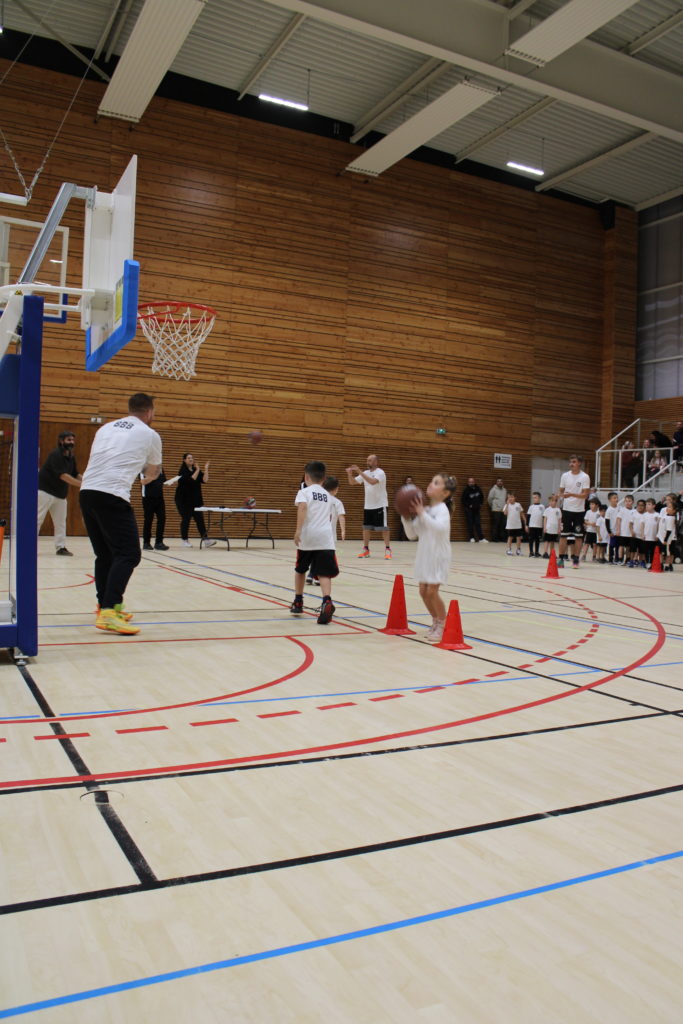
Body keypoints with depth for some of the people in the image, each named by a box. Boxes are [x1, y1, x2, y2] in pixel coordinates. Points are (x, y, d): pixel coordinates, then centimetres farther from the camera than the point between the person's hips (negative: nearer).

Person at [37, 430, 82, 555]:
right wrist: (81, 484, -31)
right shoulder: (56, 454, -18)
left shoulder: (71, 457, 7)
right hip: (45, 490, -8)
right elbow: (62, 475, -27)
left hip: (60, 493, 8)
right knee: (38, 519, -7)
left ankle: (60, 547, 13)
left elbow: (75, 474, 14)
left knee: (60, 521, 9)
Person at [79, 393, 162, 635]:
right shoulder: (149, 435, 8)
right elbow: (153, 472, 22)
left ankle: (105, 606, 27)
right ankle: (108, 613, -19)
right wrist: (148, 477, 46)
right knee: (128, 554, -6)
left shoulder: (106, 428, 22)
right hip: (112, 495, -7)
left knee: (105, 554, 18)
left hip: (87, 491, 7)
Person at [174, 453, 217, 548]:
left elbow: (205, 480, -2)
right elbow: (191, 480, -23)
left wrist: (206, 469, -8)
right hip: (184, 500, -5)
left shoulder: (196, 470, 10)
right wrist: (197, 470, -21)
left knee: (200, 519, -3)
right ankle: (185, 541, 10)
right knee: (185, 520, 0)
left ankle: (205, 540, -8)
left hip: (196, 500, 5)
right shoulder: (183, 471, -7)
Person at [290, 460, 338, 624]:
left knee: (300, 569, 20)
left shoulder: (304, 492, 4)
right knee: (323, 573, -6)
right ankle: (327, 601, -32)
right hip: (325, 538, 2)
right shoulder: (328, 496, 21)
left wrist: (298, 531, -23)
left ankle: (298, 602, 32)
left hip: (307, 536, -2)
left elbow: (302, 507, -16)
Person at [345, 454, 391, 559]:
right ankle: (366, 550, 14)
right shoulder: (366, 473, 8)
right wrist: (350, 474, -12)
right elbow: (352, 482, 8)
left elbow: (373, 481, -32)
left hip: (380, 505, -7)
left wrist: (360, 472, -33)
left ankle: (387, 549, 1)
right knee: (366, 528, 7)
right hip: (368, 506, 7)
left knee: (383, 527, -3)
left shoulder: (380, 473, -13)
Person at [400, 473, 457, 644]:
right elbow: (411, 533, 10)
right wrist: (406, 517, -4)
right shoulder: (425, 510, 10)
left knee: (432, 591, -9)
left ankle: (443, 625, 10)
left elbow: (440, 527, -34)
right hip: (424, 555, 7)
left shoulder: (442, 509, -12)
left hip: (438, 556, -7)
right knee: (423, 591, 9)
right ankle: (436, 622, 28)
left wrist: (422, 514, -33)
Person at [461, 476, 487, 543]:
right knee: (470, 524, -1)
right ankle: (471, 538, 5)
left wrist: (480, 504, 9)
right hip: (469, 509, -4)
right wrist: (468, 505, -10)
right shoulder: (466, 490, -10)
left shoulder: (478, 489, 2)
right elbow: (463, 499, -7)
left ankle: (481, 538, 0)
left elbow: (482, 496, 18)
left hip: (477, 509, 4)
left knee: (478, 523, 2)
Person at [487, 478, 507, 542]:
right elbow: (489, 499, -3)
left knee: (503, 525, 4)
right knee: (495, 525, -5)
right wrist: (492, 506, 4)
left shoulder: (504, 490, 14)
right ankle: (494, 538, 0)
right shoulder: (493, 490, -5)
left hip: (503, 510, 6)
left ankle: (502, 538, 11)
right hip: (496, 510, -6)